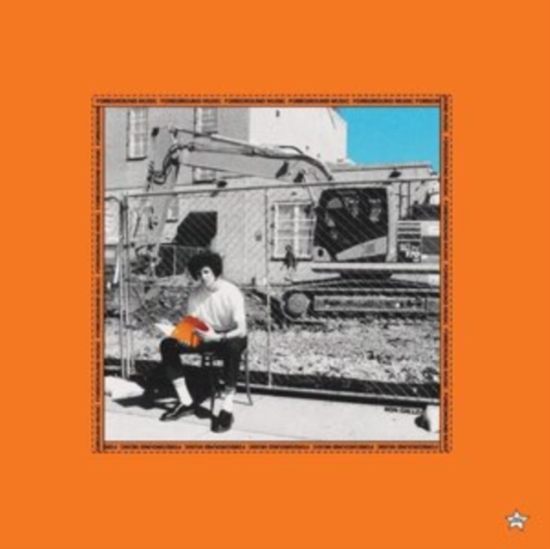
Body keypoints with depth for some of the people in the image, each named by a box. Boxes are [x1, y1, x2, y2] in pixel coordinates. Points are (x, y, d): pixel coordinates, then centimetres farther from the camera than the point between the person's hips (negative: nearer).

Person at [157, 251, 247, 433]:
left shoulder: (232, 293, -21)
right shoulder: (195, 294, -5)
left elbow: (242, 330, -27)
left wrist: (216, 337, -41)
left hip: (230, 337, -5)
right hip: (207, 336, 6)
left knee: (232, 348, -43)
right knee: (168, 344, -14)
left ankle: (227, 408, -34)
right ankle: (186, 402, -10)